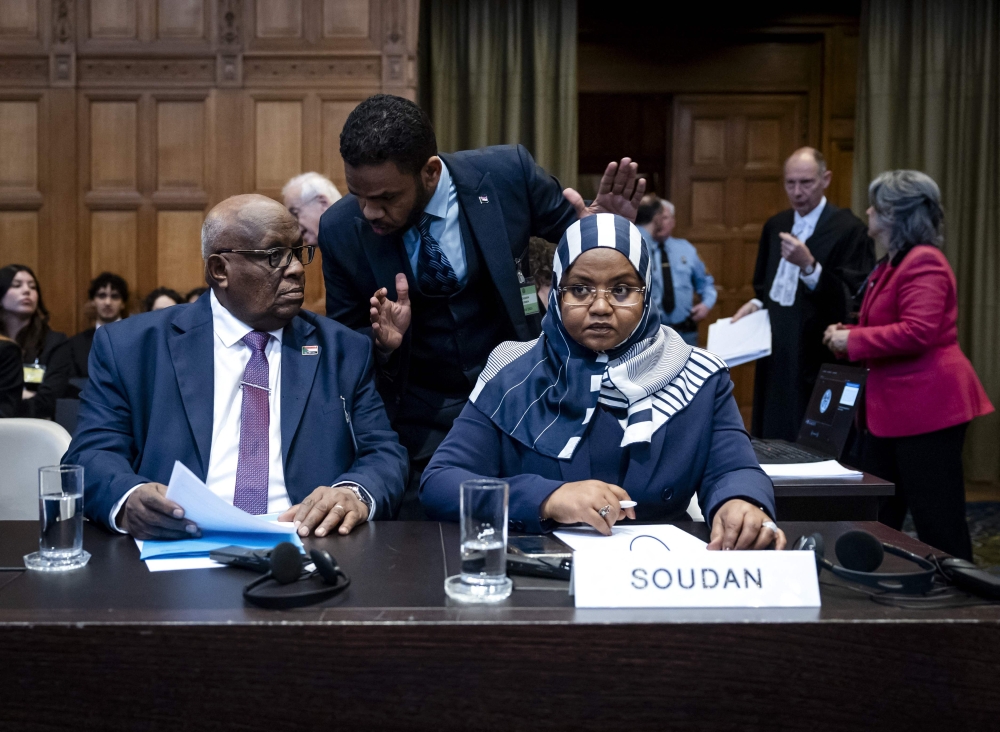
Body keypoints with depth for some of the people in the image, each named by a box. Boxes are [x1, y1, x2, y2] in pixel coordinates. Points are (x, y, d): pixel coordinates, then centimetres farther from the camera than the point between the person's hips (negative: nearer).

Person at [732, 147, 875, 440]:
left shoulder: (849, 229, -9)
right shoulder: (775, 226, 12)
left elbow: (853, 302, -17)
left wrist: (809, 266, -28)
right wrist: (756, 304, 4)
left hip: (818, 361, -6)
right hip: (776, 359, 7)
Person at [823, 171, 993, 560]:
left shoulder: (923, 262, -16)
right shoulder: (892, 264, 16)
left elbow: (917, 332, -26)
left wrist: (852, 340, -17)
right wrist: (847, 334, 9)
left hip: (926, 407, -11)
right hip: (892, 408, 11)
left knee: (938, 525, -1)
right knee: (876, 518, 16)